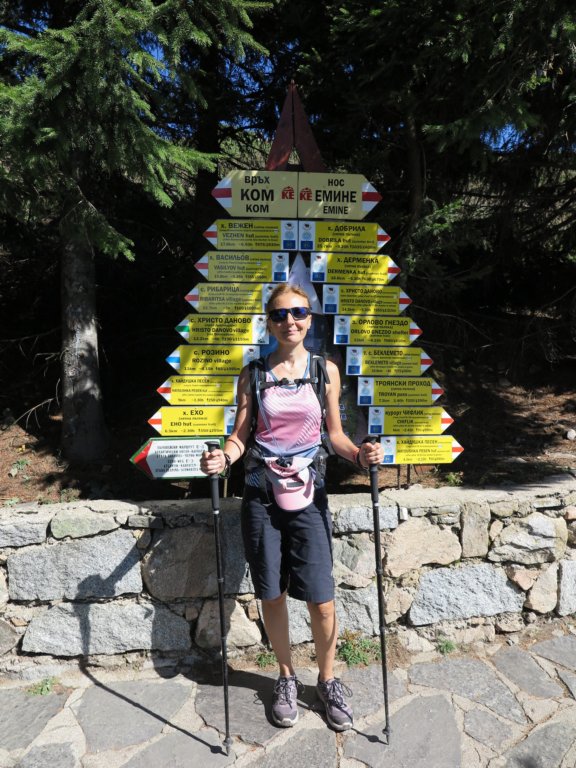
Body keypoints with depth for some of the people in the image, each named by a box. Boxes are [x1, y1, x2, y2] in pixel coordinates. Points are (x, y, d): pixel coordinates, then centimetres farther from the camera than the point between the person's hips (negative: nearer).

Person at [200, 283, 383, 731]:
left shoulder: (326, 371, 2)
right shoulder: (254, 374, 2)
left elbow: (334, 434, 5)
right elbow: (241, 435, 2)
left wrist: (359, 454, -14)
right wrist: (224, 458, -18)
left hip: (307, 495, 0)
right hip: (262, 495, 1)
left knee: (321, 600, 2)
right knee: (272, 595, 11)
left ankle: (328, 679, 31)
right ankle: (287, 677, 37)